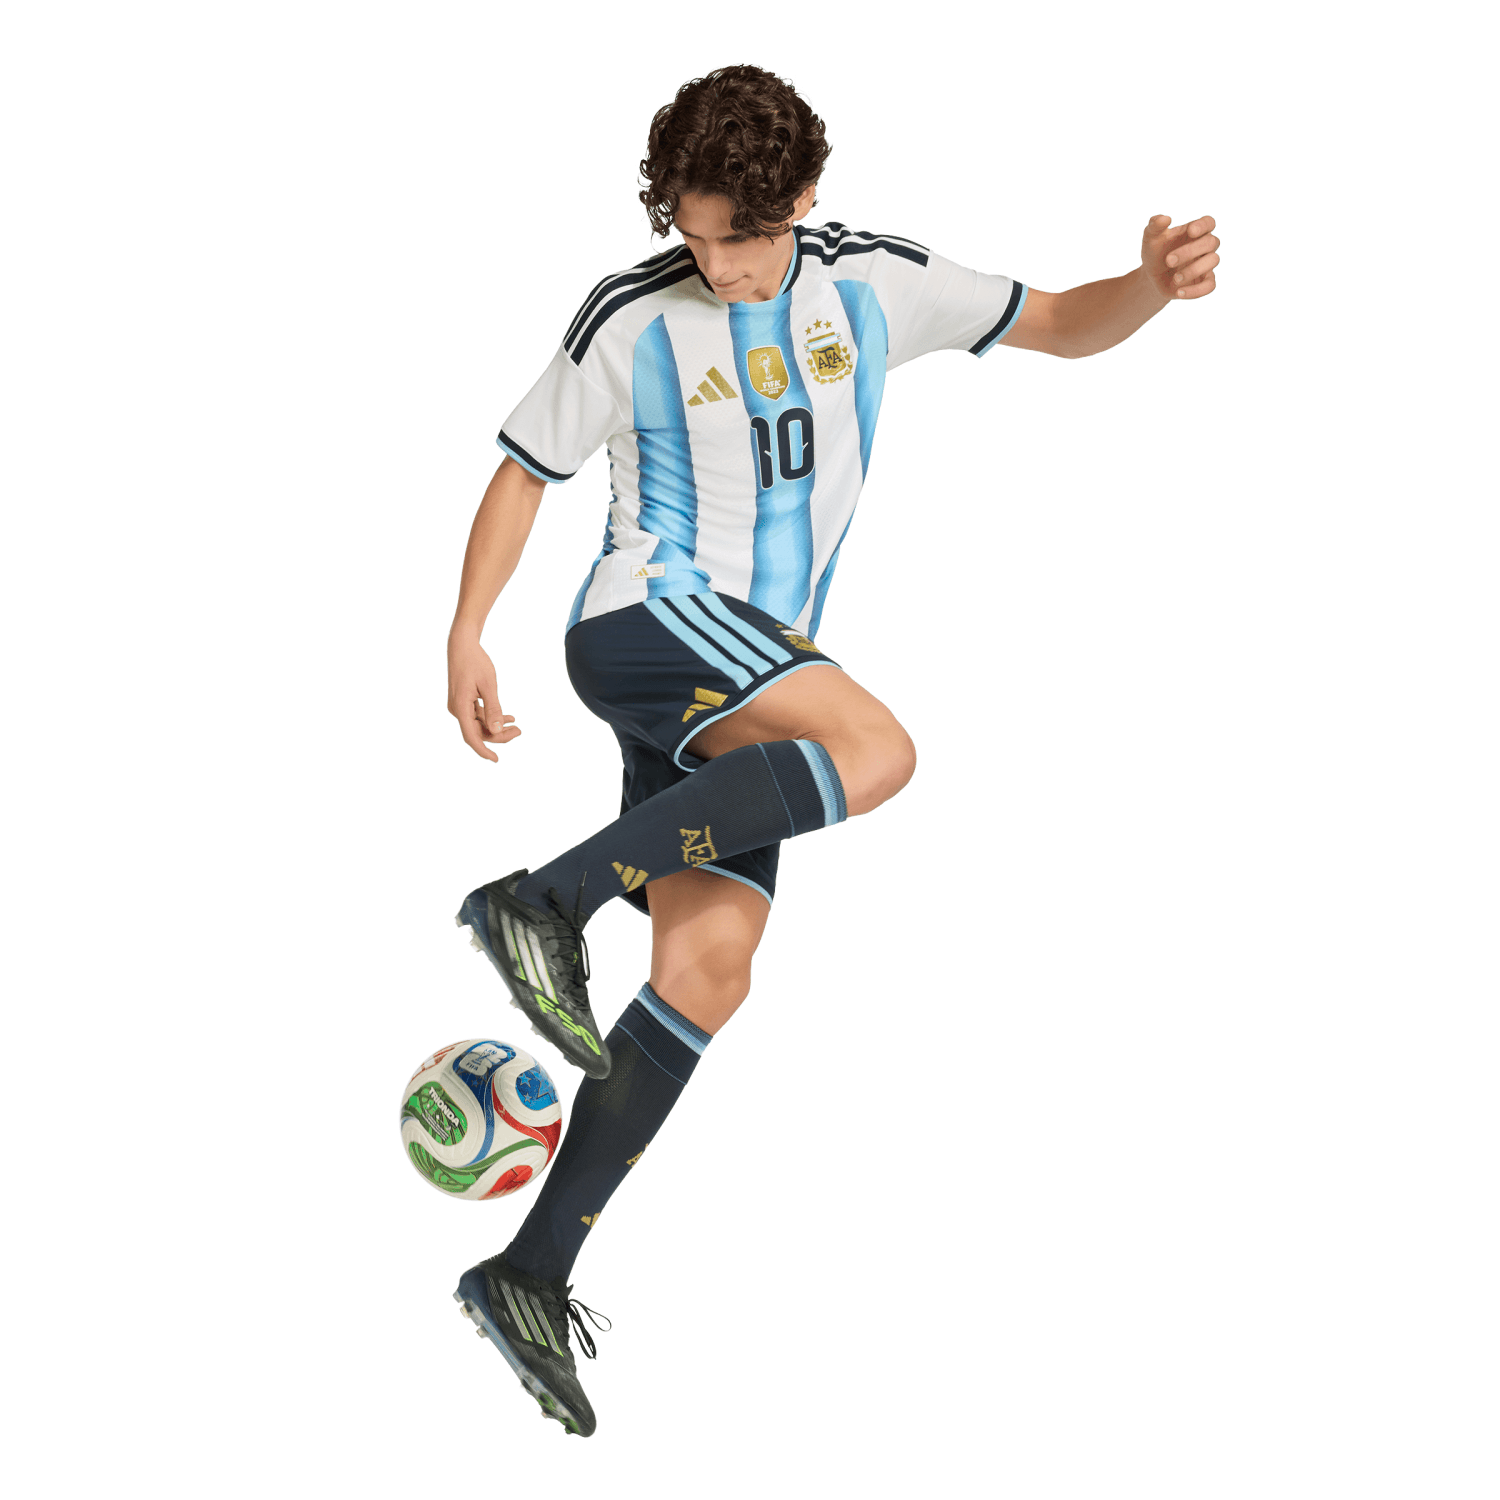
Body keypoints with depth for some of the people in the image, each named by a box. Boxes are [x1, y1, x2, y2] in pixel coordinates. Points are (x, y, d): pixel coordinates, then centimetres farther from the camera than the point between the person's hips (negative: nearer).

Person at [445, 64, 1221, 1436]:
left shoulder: (872, 285, 8)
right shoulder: (633, 320, -2)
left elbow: (1060, 325, 12)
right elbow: (526, 468, 7)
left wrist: (1151, 286, -10)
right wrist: (466, 637, -1)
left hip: (753, 681, 5)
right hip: (647, 616, -5)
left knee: (710, 970, -6)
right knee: (875, 752, -32)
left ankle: (532, 1275, -2)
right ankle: (549, 899, -30)